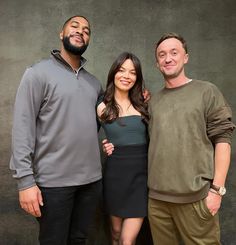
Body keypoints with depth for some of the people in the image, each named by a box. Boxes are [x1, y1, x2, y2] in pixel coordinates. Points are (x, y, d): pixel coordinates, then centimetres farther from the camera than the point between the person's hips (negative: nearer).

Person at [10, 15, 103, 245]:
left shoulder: (94, 82, 12)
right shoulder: (38, 73, -4)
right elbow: (22, 127, -10)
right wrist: (25, 179, -16)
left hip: (92, 179, 5)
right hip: (54, 181, -5)